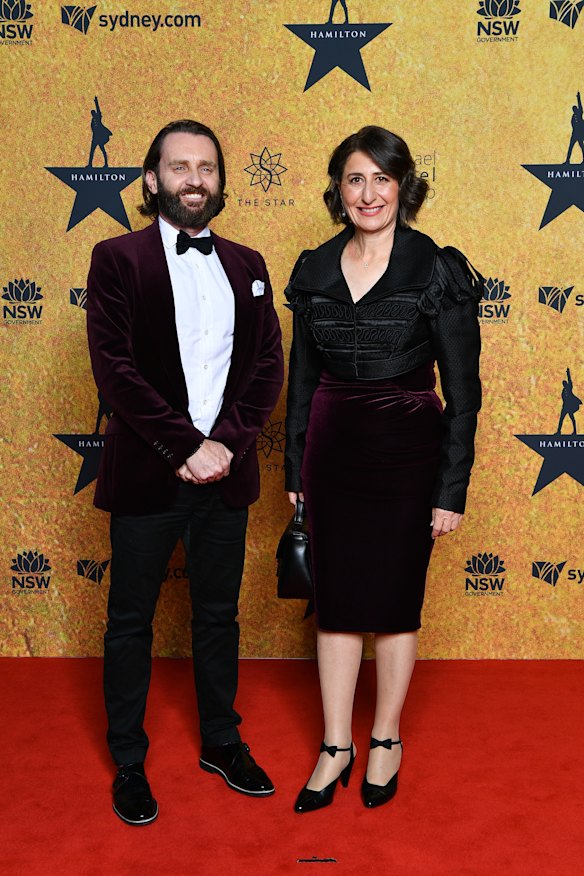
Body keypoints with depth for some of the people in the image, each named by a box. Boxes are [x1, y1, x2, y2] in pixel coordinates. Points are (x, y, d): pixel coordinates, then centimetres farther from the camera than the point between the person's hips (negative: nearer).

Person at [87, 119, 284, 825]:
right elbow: (114, 368, -12)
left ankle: (221, 742, 35)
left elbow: (267, 366, 4)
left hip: (226, 472, 4)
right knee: (131, 621, 9)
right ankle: (128, 762, 27)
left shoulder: (246, 266, 9)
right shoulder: (118, 259, -3)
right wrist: (185, 447, -16)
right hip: (147, 473, -3)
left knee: (219, 614, 16)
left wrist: (226, 442, -11)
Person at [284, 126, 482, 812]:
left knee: (394, 601, 8)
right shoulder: (315, 270, 5)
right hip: (331, 447, 4)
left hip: (406, 451, -3)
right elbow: (302, 377, 10)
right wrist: (294, 469, 9)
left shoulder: (437, 271, -8)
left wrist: (451, 491, -10)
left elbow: (463, 390, -7)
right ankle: (335, 746, 25)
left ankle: (385, 739, 29)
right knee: (335, 599, 10)